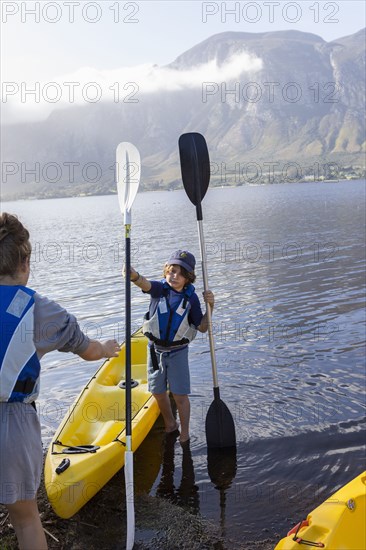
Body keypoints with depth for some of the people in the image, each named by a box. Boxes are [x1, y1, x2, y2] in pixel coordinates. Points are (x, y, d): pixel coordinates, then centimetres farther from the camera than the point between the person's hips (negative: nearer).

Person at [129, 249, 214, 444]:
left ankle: (184, 433, 22)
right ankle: (170, 424, 39)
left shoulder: (191, 298, -8)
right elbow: (144, 283, -34)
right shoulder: (159, 288, -10)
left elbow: (202, 328, -2)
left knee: (180, 395, 2)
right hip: (155, 349, 2)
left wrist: (210, 307, -17)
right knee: (158, 392, 14)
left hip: (178, 352, -2)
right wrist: (133, 275, -57)